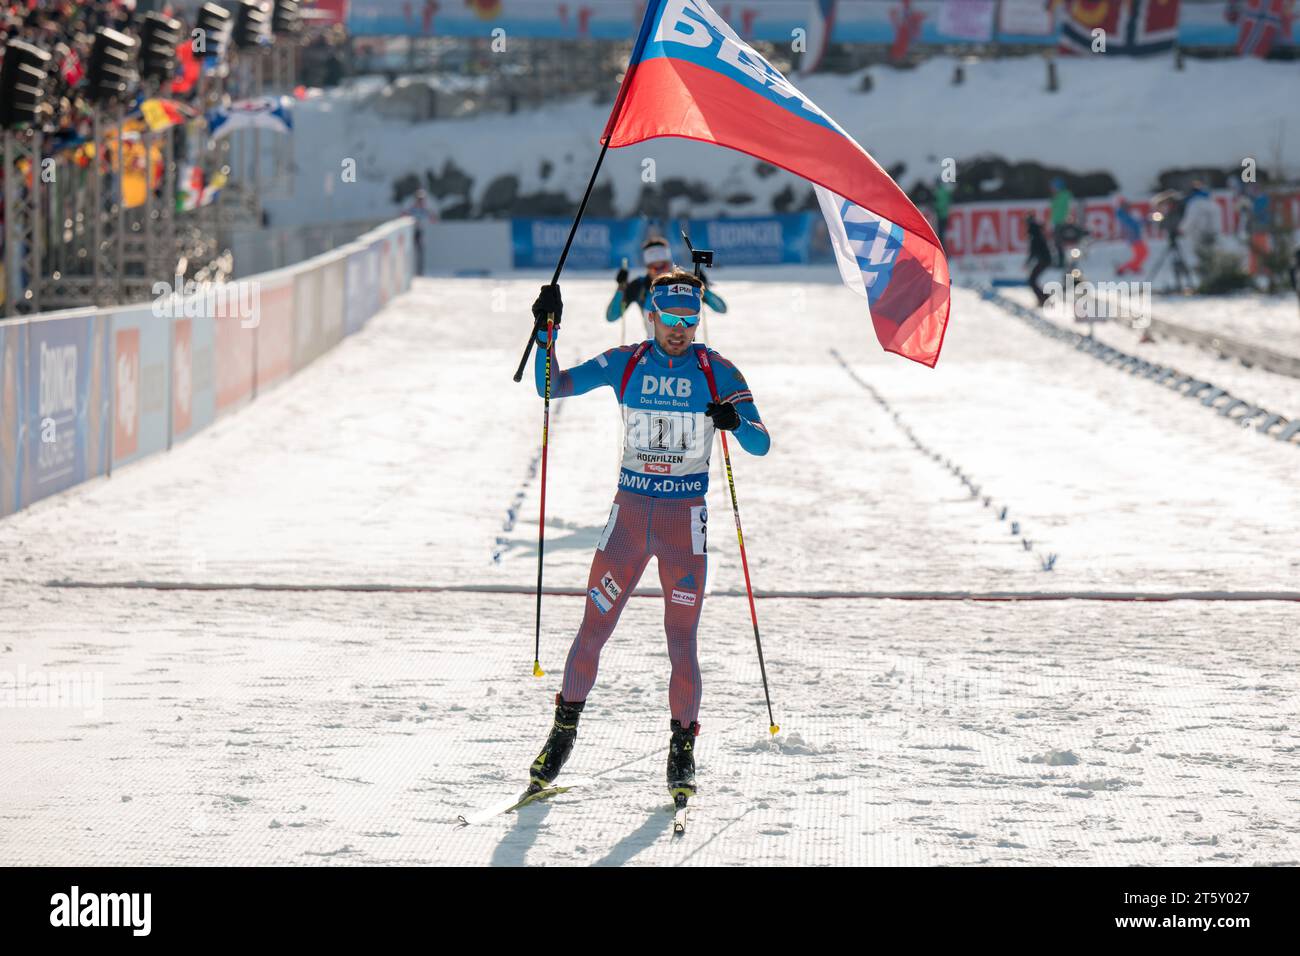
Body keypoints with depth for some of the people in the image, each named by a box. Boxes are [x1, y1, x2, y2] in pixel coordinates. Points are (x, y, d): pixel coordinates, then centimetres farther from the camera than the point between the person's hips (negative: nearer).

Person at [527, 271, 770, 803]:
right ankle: (565, 728, 21)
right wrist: (546, 334, -13)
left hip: (685, 521, -1)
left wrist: (736, 421, -30)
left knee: (681, 641, -5)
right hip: (629, 513, 1)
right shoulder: (624, 365, 1)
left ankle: (682, 749, 9)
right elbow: (552, 386, 2)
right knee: (593, 631, 3)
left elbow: (761, 445, -8)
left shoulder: (716, 373, -4)